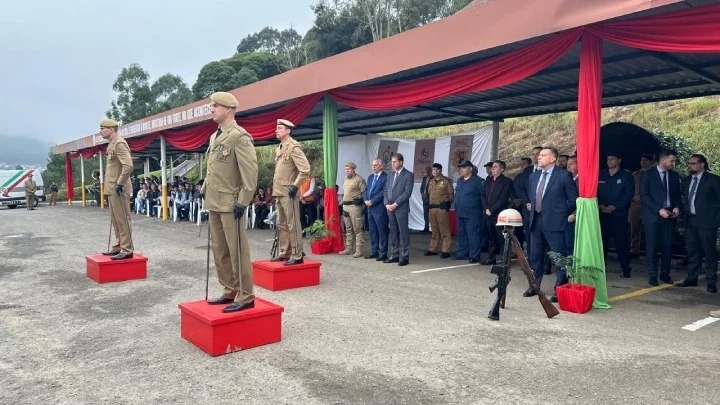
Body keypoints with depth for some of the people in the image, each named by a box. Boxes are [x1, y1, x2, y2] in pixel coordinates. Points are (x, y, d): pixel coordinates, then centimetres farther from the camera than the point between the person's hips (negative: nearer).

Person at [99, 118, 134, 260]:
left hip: (119, 190, -10)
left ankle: (127, 250, -2)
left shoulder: (119, 143, -15)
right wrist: (112, 186, 18)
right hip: (112, 189, 10)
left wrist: (120, 184, -21)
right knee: (115, 220, 15)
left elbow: (128, 166, -26)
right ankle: (118, 247, 23)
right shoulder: (111, 144, 16)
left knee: (122, 220, -6)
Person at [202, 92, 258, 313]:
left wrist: (243, 201, -19)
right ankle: (230, 291, 24)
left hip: (230, 204, -9)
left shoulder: (239, 136, -11)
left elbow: (251, 170, -17)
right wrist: (204, 190, 18)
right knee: (220, 251, 13)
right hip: (214, 203, 9)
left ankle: (245, 297, 6)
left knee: (237, 251, -3)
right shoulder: (214, 137, 16)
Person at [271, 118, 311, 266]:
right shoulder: (279, 148, 15)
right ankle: (284, 253, 22)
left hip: (288, 193, -9)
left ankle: (297, 256, 0)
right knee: (282, 225, 14)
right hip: (279, 192, 9)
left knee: (292, 225, -5)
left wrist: (295, 186, -17)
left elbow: (305, 170, -19)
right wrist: (275, 188, 17)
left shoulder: (293, 147, -12)